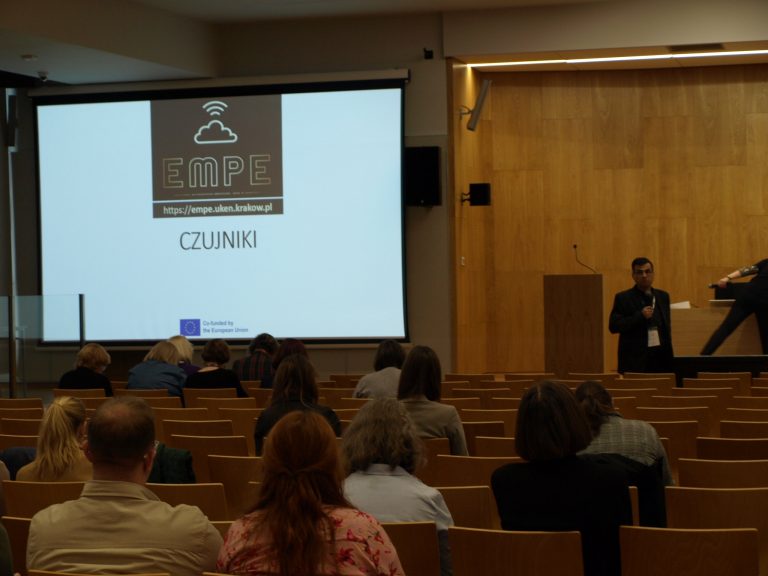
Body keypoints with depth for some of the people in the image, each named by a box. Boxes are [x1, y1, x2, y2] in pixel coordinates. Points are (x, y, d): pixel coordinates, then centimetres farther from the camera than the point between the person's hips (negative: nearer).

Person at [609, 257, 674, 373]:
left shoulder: (663, 296, 14)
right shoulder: (623, 298, 0)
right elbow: (613, 326, -8)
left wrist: (669, 357, 14)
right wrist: (640, 316, -16)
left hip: (660, 359, 4)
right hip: (635, 360, -4)